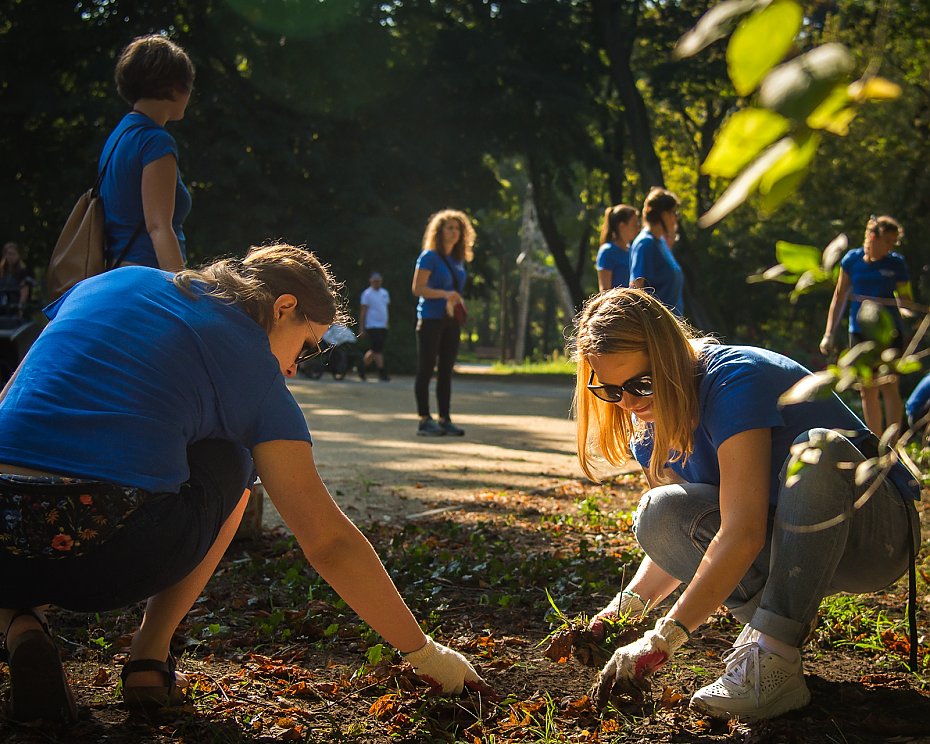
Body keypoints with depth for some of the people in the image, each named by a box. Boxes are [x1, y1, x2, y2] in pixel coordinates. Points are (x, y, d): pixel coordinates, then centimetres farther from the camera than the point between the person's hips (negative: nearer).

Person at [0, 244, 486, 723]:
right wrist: (423, 653, 18)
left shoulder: (117, 282, 21)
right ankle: (150, 654, 16)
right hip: (104, 559, -3)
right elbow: (330, 543, 9)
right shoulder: (254, 371, 9)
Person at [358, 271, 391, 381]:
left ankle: (362, 367, 24)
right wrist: (362, 329, -10)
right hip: (372, 326, -7)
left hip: (383, 326, 7)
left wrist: (386, 324, 19)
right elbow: (363, 312, -6)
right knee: (377, 350, -10)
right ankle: (382, 372, -8)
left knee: (374, 351, 10)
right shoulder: (367, 294, -5)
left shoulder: (385, 293, 14)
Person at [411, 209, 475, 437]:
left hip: (451, 320, 7)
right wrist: (445, 294, -22)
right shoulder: (429, 256, -6)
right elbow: (417, 288, -12)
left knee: (446, 371, 7)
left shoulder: (458, 260, 15)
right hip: (431, 318, -7)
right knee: (426, 369, -4)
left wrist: (459, 301, 4)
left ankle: (444, 420, 11)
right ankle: (424, 420, -2)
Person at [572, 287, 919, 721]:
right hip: (784, 550, 6)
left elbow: (744, 532, -33)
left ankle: (774, 661, -32)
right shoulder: (650, 426, -1)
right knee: (659, 514, -17)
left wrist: (660, 642, -34)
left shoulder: (733, 380, -25)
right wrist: (626, 607, -15)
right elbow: (673, 536, 5)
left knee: (818, 451, -38)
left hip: (877, 528, -6)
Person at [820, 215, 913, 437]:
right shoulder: (852, 259, 2)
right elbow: (840, 297, 9)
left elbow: (906, 301, 4)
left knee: (889, 385, -13)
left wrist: (907, 305, -20)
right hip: (860, 332, 2)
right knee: (867, 390, 5)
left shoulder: (896, 263, -1)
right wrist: (829, 333, 7)